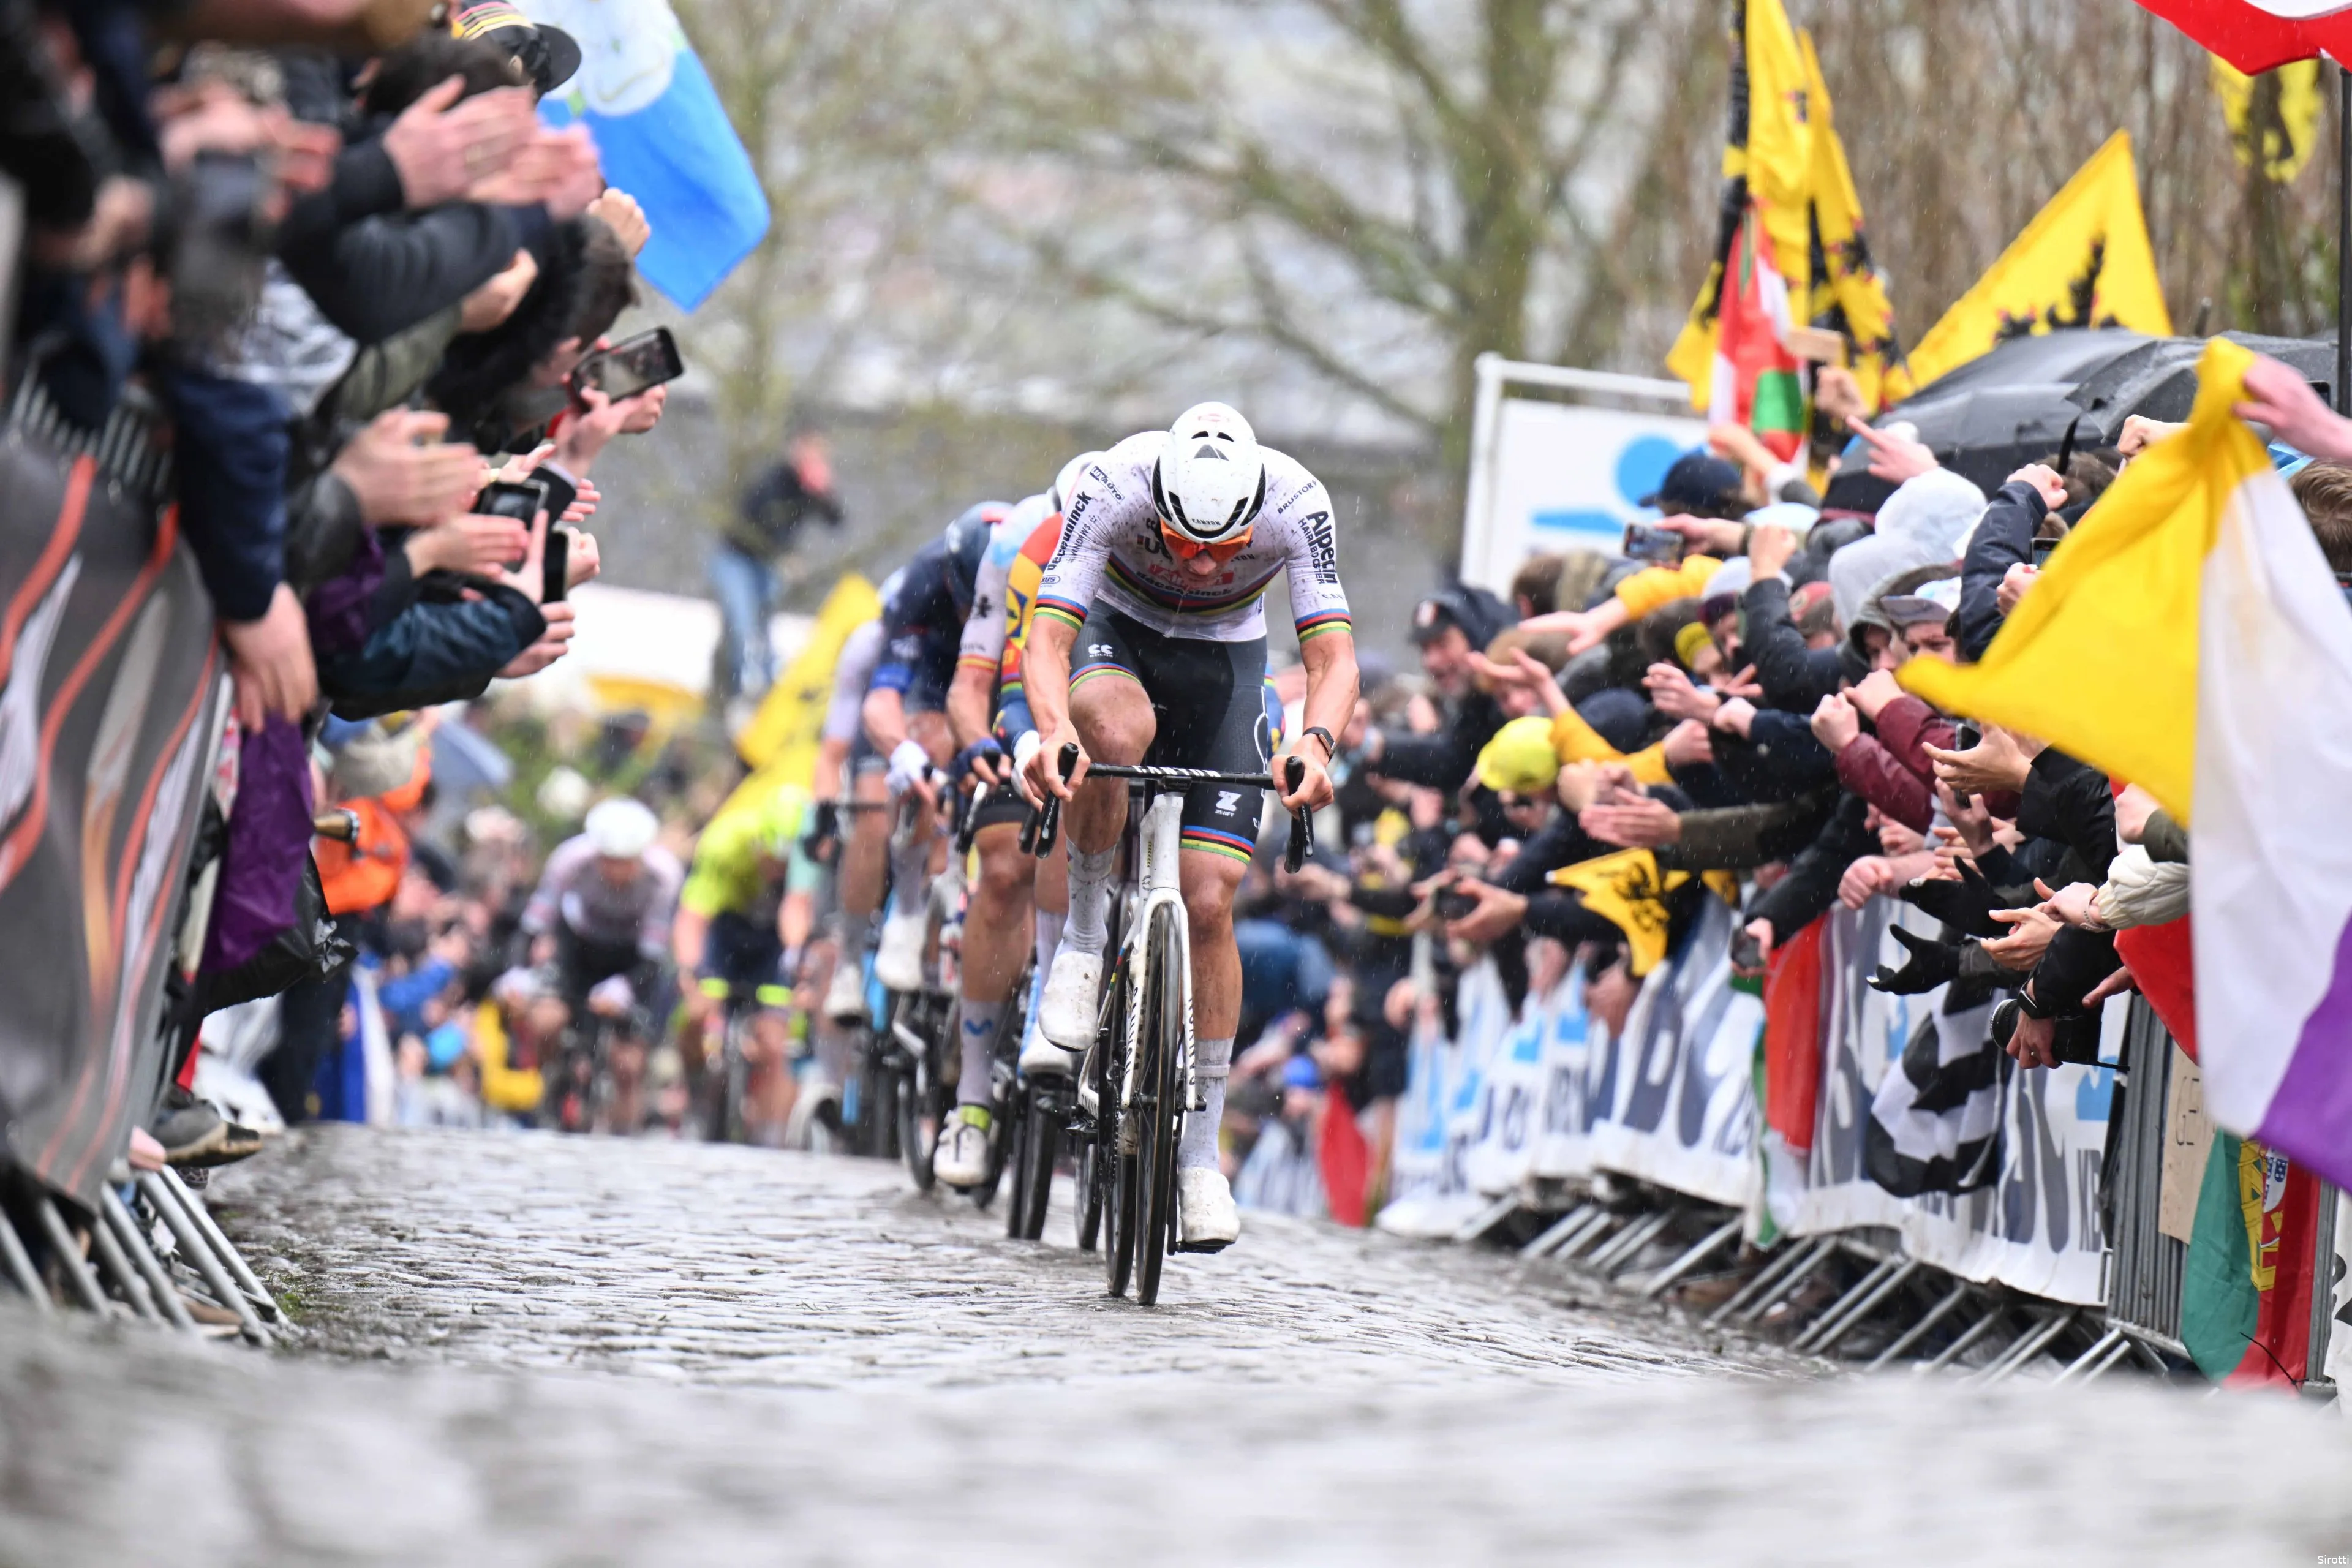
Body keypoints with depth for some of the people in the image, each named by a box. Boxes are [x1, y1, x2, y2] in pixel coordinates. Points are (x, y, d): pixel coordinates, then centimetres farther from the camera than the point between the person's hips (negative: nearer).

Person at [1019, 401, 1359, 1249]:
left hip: (1226, 661, 1)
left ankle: (1200, 1154, 1)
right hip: (1120, 636, -1)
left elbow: (1332, 654, -33)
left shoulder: (1297, 503, -31)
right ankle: (1083, 940, -17)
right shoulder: (1112, 487, -33)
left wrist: (1316, 743, -53)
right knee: (1118, 731, -39)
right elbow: (1047, 637, -36)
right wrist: (1053, 729, -56)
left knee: (1208, 900, -9)